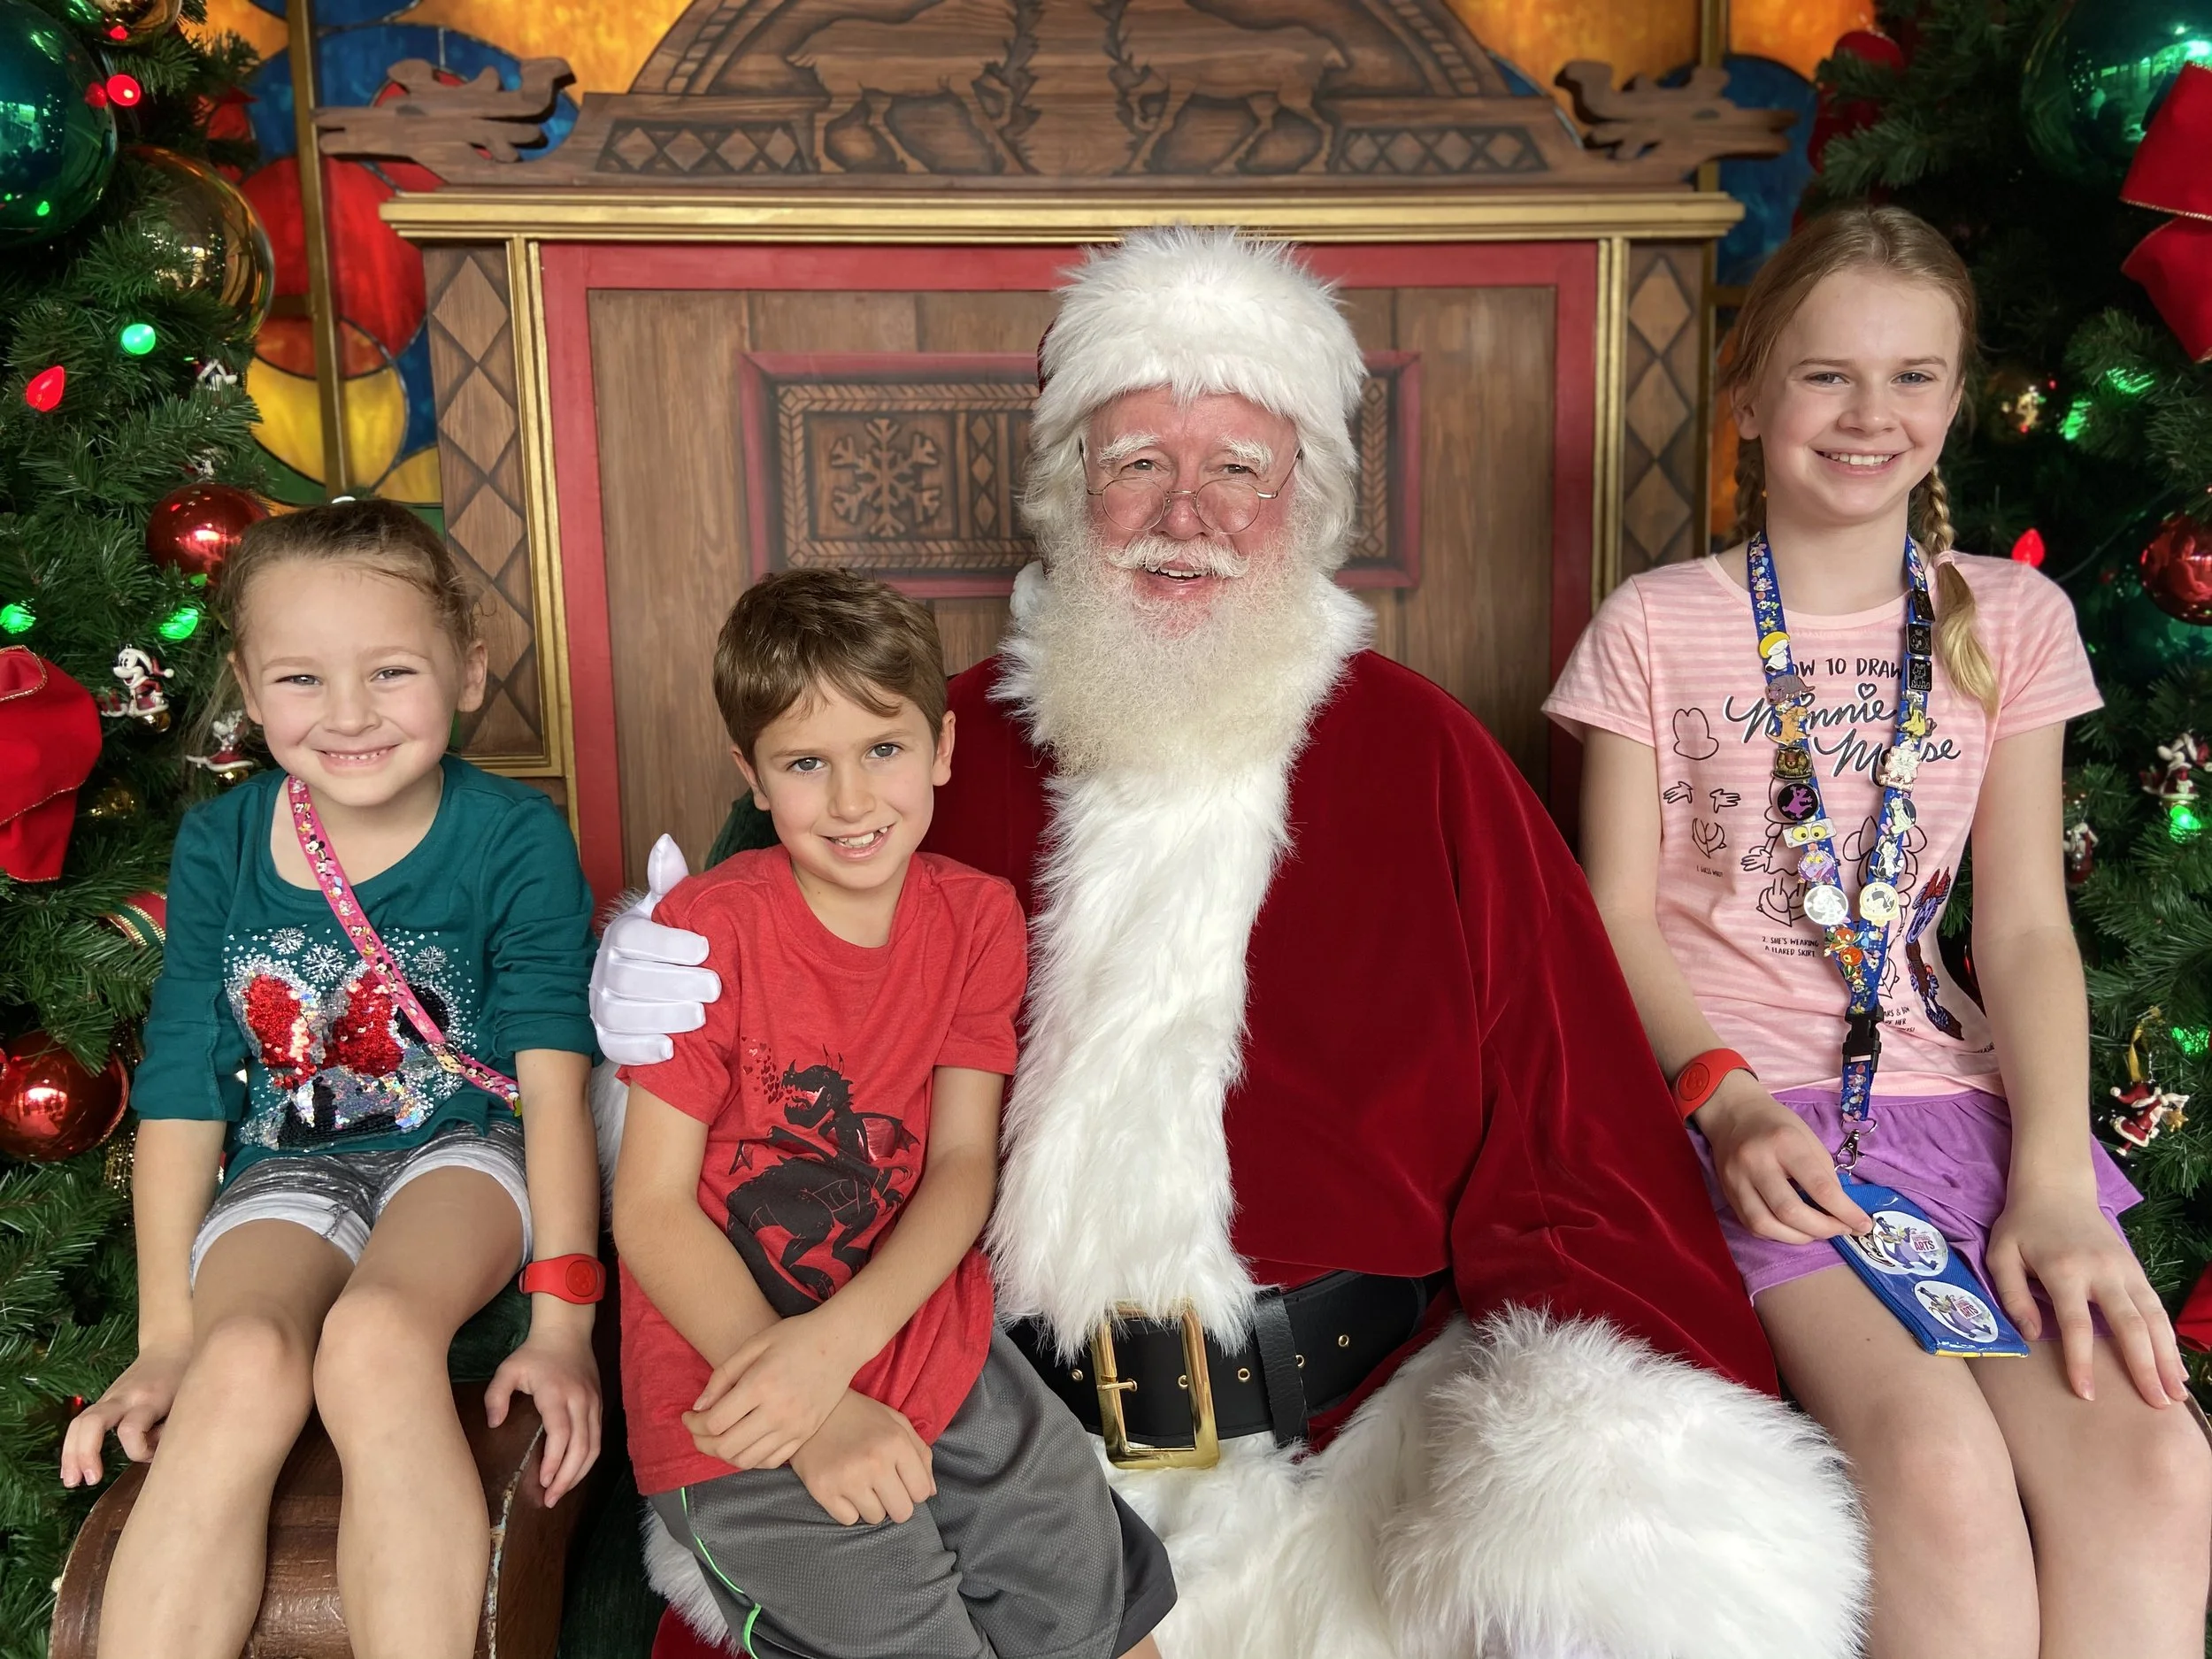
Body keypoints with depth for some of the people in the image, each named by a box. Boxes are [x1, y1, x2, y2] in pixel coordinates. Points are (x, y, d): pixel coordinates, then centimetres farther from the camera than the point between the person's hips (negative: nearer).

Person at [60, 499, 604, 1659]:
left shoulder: (514, 839, -9)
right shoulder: (217, 846, 0)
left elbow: (554, 1080, -12)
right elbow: (182, 1092, 3)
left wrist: (562, 1317, -18)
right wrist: (165, 1333, 1)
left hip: (464, 1149, -2)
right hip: (289, 1169, 3)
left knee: (373, 1337, -33)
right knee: (243, 1363, -29)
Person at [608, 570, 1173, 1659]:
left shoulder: (977, 917, -1)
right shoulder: (710, 929, -13)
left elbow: (963, 1164, -5)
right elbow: (650, 1213, -12)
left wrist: (836, 1341, -21)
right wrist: (817, 1417, -20)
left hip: (926, 1341, 4)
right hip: (732, 1391, -3)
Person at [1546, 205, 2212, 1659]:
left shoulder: (2011, 620, 12)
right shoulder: (1655, 626, 4)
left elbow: (2027, 925, 6)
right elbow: (1621, 912, 1)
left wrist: (2053, 1178, -7)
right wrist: (1721, 1093, -16)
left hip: (1951, 1092, 3)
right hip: (1733, 1097, -3)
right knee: (1938, 1457, -27)